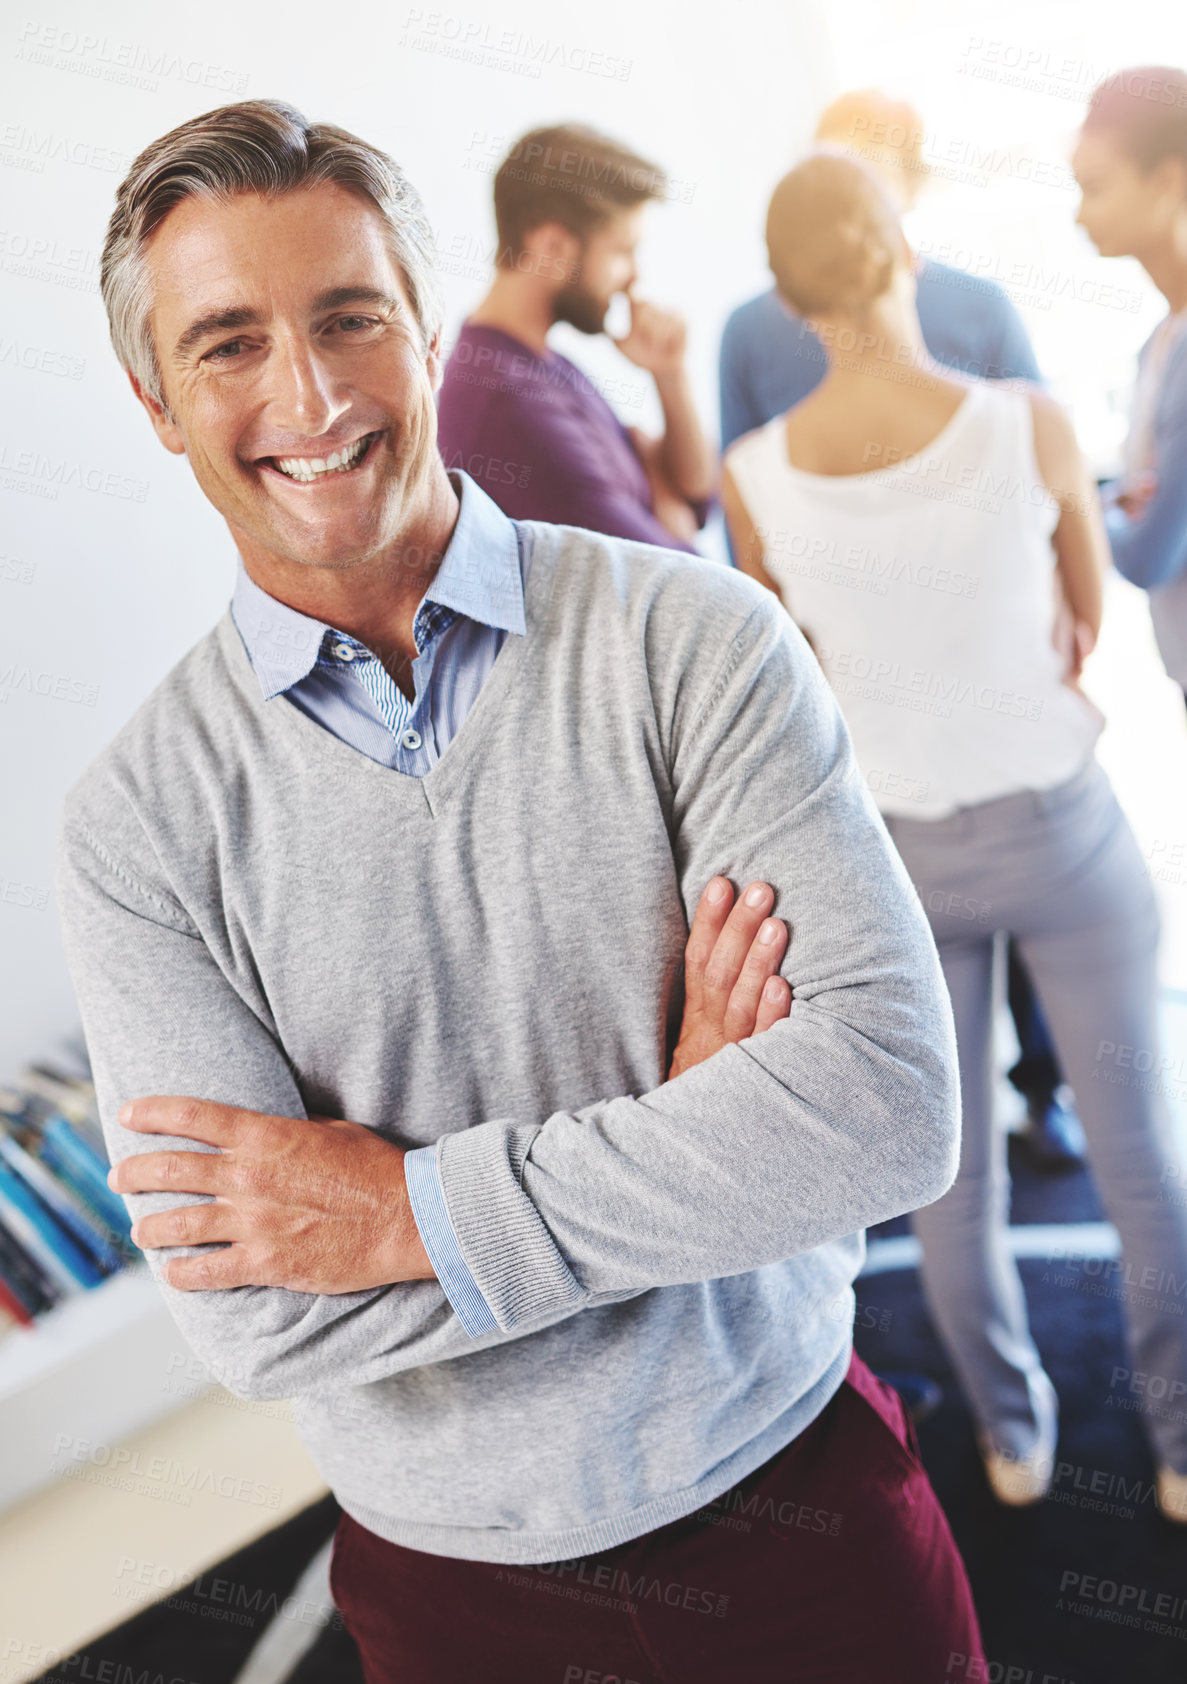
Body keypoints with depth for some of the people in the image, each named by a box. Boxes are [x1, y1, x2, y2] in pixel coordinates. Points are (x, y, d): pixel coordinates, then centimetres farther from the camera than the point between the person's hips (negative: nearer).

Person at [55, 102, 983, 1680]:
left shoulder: (693, 636, -14)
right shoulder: (139, 820, -10)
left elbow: (893, 1100, -22)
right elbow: (253, 1310, -17)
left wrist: (415, 1210, -22)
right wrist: (688, 1138, -21)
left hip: (792, 1487, 0)